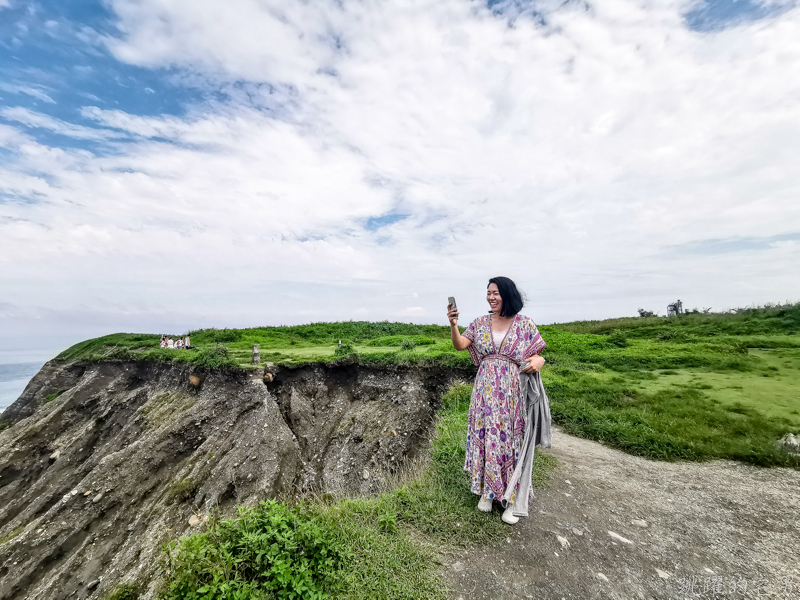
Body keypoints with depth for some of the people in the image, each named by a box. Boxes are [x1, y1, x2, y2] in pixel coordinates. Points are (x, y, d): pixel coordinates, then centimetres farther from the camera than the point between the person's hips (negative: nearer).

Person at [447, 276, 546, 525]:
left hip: (512, 392, -2)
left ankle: (512, 498, 25)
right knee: (485, 437, 8)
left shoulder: (525, 324, -1)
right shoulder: (480, 323, 4)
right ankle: (487, 490, 29)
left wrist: (538, 361, -22)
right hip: (485, 391, 2)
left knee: (510, 439, 7)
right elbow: (460, 345, -6)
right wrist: (453, 324, -23)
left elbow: (538, 355, 2)